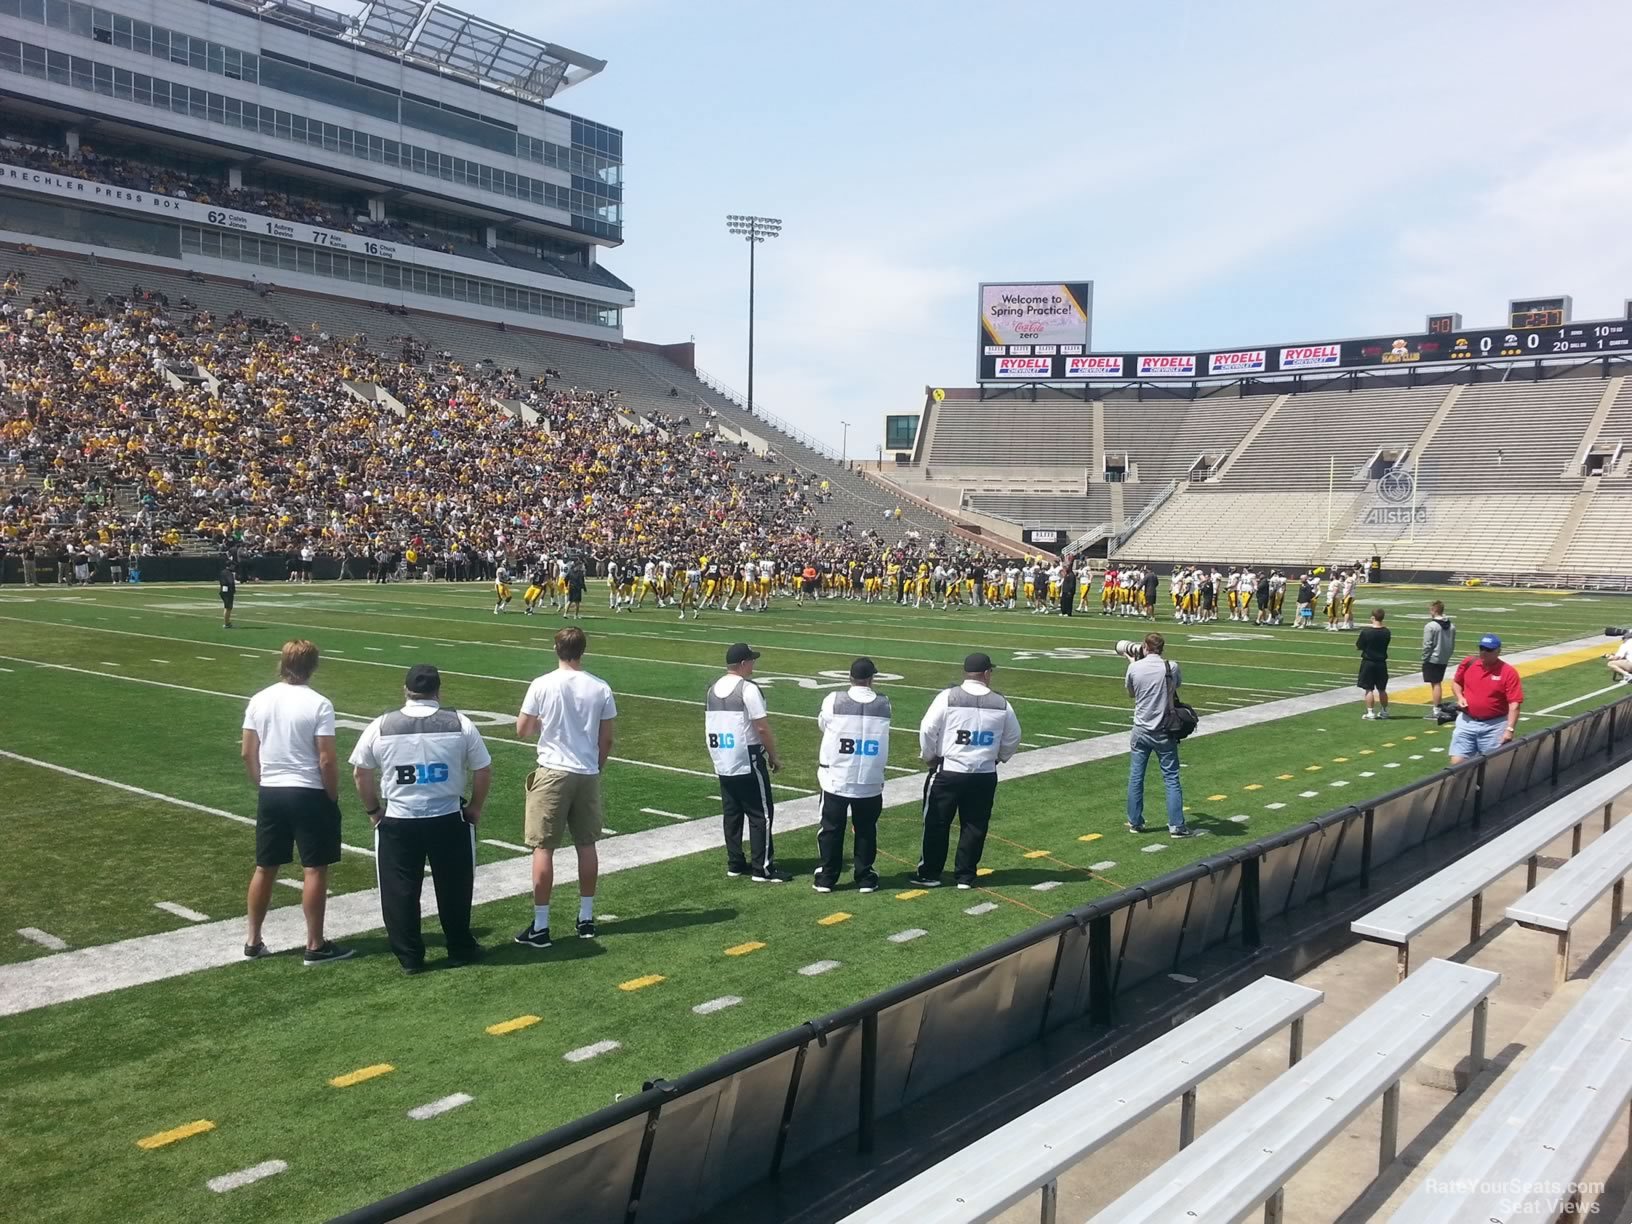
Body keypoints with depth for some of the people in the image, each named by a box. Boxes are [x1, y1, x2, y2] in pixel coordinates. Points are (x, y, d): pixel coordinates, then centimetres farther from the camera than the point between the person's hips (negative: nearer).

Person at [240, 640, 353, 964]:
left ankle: (253, 941, 25)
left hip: (270, 794, 6)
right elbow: (326, 760, -15)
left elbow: (247, 754, 6)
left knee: (265, 868, 16)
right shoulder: (318, 704, -14)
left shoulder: (259, 700, 2)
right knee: (315, 869, 3)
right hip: (309, 794, -5)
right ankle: (315, 946, 7)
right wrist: (333, 796, -2)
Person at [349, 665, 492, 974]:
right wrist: (475, 807, 13)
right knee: (453, 889, 15)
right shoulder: (460, 723, -4)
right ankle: (460, 949, 25)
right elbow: (483, 771, -1)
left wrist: (373, 810, 17)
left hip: (397, 822, 0)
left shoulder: (381, 726, -3)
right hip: (449, 820, 0)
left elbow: (360, 774, 5)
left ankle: (410, 957, 17)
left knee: (400, 892, 12)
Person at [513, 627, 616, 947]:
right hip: (587, 774, 3)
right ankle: (586, 918, 24)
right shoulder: (601, 688, -2)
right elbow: (606, 740, 3)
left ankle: (540, 926, 4)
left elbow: (522, 730, -2)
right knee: (586, 845, 15)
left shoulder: (542, 685, -9)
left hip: (553, 773, -3)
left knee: (543, 848, 2)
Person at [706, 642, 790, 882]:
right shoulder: (748, 688, -15)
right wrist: (774, 756, -6)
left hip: (722, 763, 8)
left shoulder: (713, 689, 10)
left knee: (732, 814, 14)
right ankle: (762, 869, 1)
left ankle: (735, 864, 19)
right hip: (748, 763, -8)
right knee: (761, 814, 0)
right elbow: (762, 727, -17)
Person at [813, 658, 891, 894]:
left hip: (836, 779, -1)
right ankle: (865, 878, 18)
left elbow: (822, 725, 7)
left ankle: (826, 878, 16)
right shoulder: (883, 704, -5)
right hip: (871, 782, 1)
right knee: (866, 830, 14)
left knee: (831, 829, 11)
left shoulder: (834, 701, -11)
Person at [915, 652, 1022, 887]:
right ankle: (965, 876, 18)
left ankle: (929, 874, 15)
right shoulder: (1001, 704, -1)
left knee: (936, 824, 8)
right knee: (975, 826, 13)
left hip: (947, 772, -2)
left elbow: (927, 730, -9)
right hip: (985, 776, 2)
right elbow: (1012, 739, 10)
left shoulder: (948, 697, -10)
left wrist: (929, 756, 7)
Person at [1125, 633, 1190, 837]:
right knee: (1171, 778, 4)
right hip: (1164, 732, -1)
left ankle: (1135, 822, 17)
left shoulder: (1134, 667, -7)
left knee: (1135, 777, 11)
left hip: (1141, 730, 1)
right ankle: (1176, 826, 3)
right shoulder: (1172, 667, -8)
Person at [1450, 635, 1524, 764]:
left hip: (1494, 726, -3)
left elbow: (1514, 705, -13)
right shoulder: (1468, 663, 0)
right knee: (1456, 762, -4)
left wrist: (1509, 729, -20)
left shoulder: (1509, 672, -10)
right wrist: (1460, 697, -1)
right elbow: (1456, 682, 19)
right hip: (1467, 722, 3)